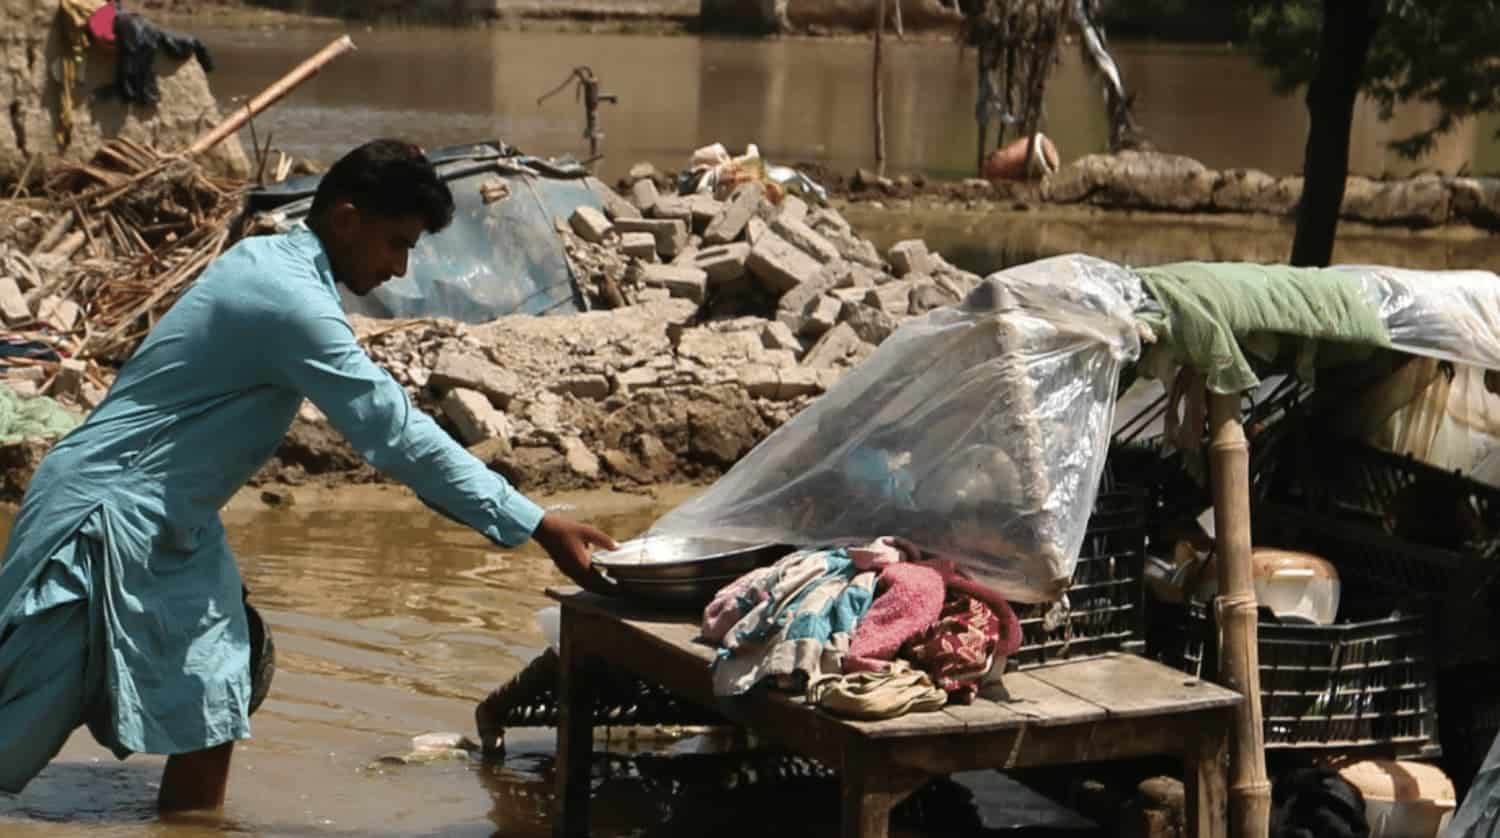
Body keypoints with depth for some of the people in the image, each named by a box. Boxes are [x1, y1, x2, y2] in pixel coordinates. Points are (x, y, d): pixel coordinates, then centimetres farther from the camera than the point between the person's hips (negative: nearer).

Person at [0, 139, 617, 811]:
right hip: (107, 517, -10)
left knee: (207, 727, 5)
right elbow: (398, 434, -25)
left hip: (164, 525, 10)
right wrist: (538, 527, -23)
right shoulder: (291, 300, -22)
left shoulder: (268, 261, 7)